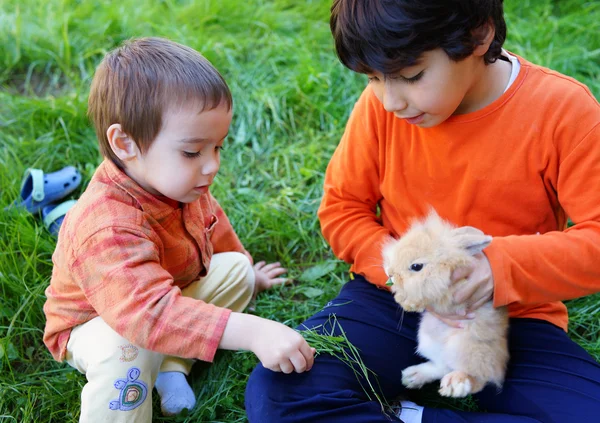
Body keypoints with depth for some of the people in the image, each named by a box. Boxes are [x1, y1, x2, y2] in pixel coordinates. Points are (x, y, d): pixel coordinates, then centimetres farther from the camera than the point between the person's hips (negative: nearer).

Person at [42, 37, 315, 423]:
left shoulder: (180, 184, -15)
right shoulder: (107, 230, -44)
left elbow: (212, 228, 7)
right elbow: (154, 313, -54)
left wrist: (245, 275, 24)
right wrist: (252, 332, -60)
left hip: (167, 295, 8)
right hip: (96, 323, -8)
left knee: (235, 268, 0)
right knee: (128, 348, -38)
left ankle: (172, 365, -7)